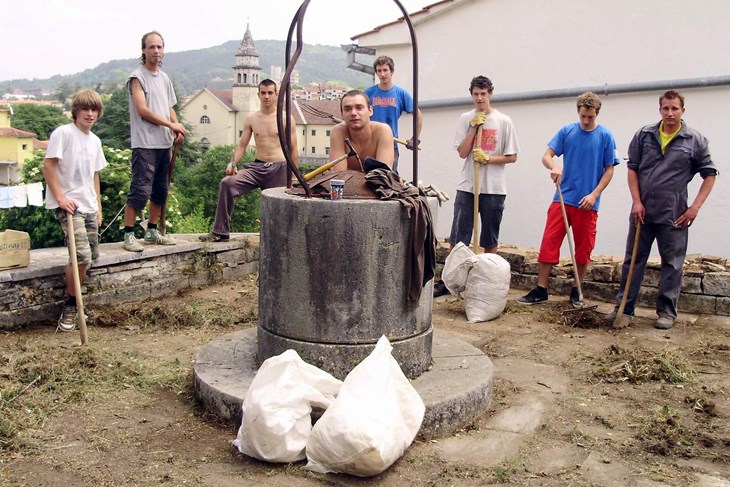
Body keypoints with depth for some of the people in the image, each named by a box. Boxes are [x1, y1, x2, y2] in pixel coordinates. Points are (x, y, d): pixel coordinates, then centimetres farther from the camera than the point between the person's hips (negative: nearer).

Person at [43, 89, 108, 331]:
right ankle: (69, 308, 1)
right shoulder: (63, 133, -8)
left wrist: (98, 206, 18)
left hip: (89, 207, 8)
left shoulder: (95, 141, 15)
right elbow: (48, 166, -11)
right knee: (82, 257, -17)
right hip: (68, 205, -8)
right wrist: (60, 198, -17)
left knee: (91, 256, 8)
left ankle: (73, 303, 24)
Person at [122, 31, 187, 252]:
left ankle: (152, 231, 21)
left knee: (160, 191, 11)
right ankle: (128, 235, -4)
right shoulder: (137, 77, -5)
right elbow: (142, 110, -13)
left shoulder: (164, 78, 17)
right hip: (145, 144, -8)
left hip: (165, 143, 8)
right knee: (141, 190, -11)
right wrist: (171, 125, -11)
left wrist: (178, 129, 1)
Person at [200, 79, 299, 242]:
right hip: (258, 166, 2)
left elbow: (293, 150, 3)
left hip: (279, 169, -2)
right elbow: (242, 145, 10)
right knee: (227, 183, -18)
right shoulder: (251, 119, 9)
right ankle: (221, 232, -13)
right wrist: (233, 163, -10)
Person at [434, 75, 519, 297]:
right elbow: (462, 152, -3)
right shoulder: (465, 119, 6)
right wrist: (475, 126, -7)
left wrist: (488, 158, -13)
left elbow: (512, 157, 1)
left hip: (493, 189, -1)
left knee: (490, 241, 8)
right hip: (467, 186, 1)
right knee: (457, 239, 1)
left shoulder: (503, 121, 1)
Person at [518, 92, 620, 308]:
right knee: (549, 243, -3)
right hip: (563, 198, 1)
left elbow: (609, 170, 2)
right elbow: (546, 156, 2)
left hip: (587, 203, -1)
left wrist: (594, 195, -9)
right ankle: (541, 290, 5)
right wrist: (554, 166, -21)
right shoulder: (566, 131, 3)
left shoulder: (605, 136, -1)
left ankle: (576, 291, 22)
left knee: (583, 249, 7)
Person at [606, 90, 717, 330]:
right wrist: (636, 201, -2)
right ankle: (624, 307, 17)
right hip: (643, 211, 2)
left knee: (672, 263, 6)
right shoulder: (644, 135, 3)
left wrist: (695, 206, -3)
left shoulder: (695, 140, -1)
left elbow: (709, 174, 5)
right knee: (633, 260, 7)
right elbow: (632, 168, 6)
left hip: (674, 215, -2)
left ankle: (667, 312, 17)